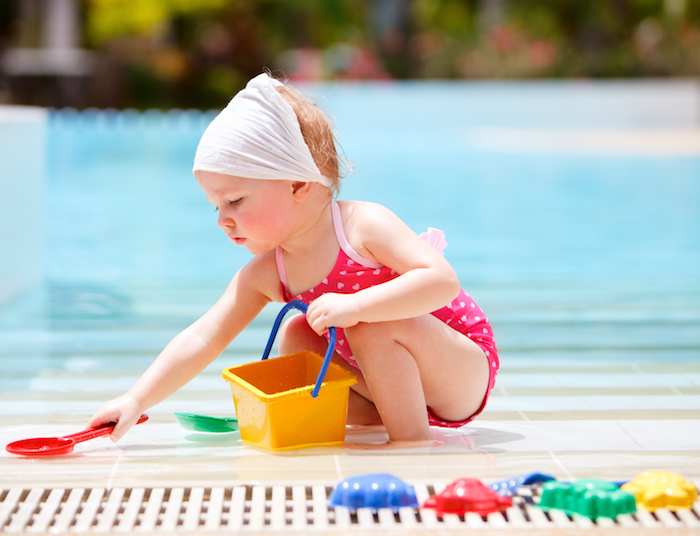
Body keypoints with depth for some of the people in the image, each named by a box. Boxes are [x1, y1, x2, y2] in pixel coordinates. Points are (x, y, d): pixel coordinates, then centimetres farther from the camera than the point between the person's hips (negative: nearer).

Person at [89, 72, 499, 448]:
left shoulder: (365, 226, -23)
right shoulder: (264, 275, -4)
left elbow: (442, 280, -34)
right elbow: (201, 340, -6)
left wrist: (355, 305, -41)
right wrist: (136, 402, -15)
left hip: (466, 371, -7)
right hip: (402, 380, 7)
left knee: (375, 327, -30)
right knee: (296, 338, 4)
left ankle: (412, 436, -17)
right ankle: (379, 415, -2)